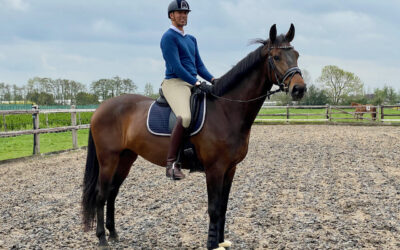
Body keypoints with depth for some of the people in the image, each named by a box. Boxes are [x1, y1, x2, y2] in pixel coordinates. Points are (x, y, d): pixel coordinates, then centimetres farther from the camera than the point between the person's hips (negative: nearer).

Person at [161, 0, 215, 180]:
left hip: (193, 85, 9)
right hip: (174, 83, -9)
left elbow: (199, 65, 20)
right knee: (184, 117, -34)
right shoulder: (169, 37, -4)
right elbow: (176, 66, -14)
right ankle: (171, 163, -29)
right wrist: (195, 82, -18)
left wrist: (212, 80, 2)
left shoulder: (191, 39, 22)